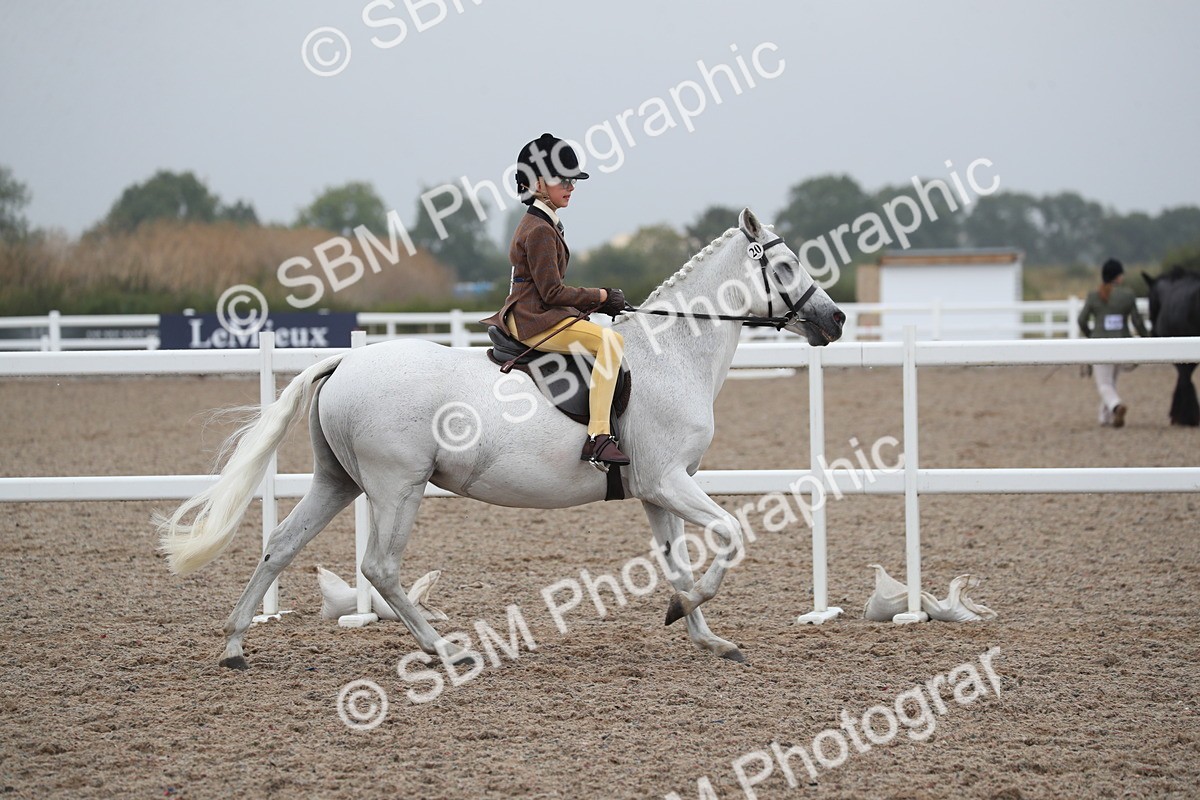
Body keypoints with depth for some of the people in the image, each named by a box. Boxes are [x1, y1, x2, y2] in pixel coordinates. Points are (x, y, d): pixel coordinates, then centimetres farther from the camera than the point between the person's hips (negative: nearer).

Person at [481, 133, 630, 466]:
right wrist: (601, 297, -10)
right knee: (609, 340, -27)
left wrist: (597, 301, 11)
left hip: (532, 315, 11)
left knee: (608, 340, 25)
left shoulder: (540, 224, 18)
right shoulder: (540, 230, -15)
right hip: (533, 321, -11)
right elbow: (552, 291, -19)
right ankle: (598, 437, -34)